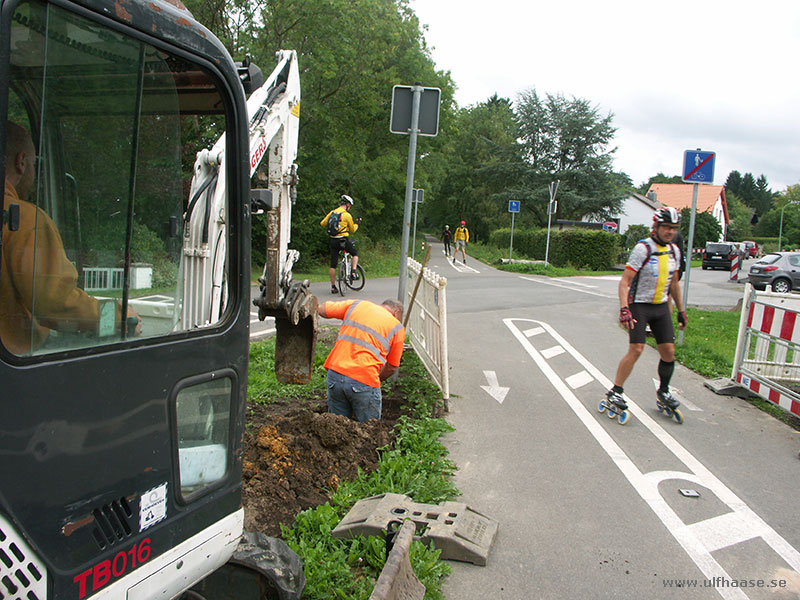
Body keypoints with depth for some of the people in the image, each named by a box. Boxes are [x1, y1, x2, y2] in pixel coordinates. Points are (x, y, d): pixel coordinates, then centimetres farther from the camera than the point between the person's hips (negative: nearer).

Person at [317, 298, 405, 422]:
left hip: (335, 373, 4)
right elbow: (392, 367, 11)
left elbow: (321, 309, 18)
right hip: (364, 381, -3)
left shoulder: (356, 305, 14)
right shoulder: (397, 328, 8)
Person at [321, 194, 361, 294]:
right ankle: (354, 272, 3)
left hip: (332, 241, 5)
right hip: (343, 240, -5)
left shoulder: (332, 212, 7)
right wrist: (357, 223, 23)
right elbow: (352, 230, 4)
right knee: (355, 254, 22)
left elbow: (322, 223, 14)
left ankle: (333, 286, 10)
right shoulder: (347, 215, -7)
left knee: (333, 265, 7)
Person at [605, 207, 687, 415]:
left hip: (661, 307, 6)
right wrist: (624, 309, -28)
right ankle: (615, 392, -2)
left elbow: (674, 283, 18)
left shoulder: (674, 251, 6)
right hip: (639, 306, -6)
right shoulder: (643, 249, -15)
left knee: (669, 351, 3)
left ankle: (663, 391, 23)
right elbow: (624, 282, -18)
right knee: (636, 350, -13)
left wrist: (681, 311, 18)